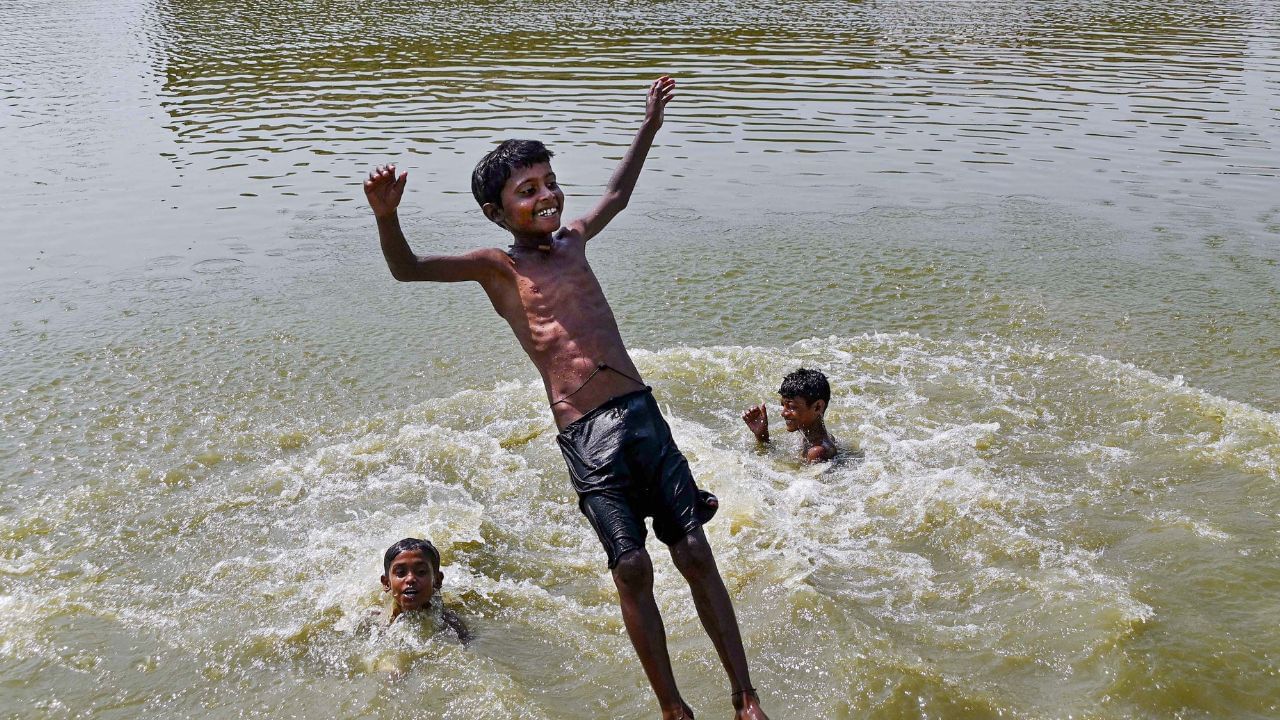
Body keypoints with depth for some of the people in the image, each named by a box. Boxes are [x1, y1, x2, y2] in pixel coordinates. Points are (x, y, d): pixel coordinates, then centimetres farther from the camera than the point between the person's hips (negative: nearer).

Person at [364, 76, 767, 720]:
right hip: (585, 435, -5)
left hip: (642, 411, 5)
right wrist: (387, 217, -29)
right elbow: (408, 270, -11)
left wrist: (649, 124, 42)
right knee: (632, 567, -5)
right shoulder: (498, 267, 1)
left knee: (695, 553, 3)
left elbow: (616, 195, 37)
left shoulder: (571, 240, 17)